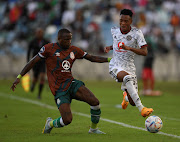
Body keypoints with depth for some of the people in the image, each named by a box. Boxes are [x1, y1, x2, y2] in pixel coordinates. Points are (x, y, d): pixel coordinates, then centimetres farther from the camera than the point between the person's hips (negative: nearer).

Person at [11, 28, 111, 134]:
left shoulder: (74, 50, 9)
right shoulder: (49, 48, -4)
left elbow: (92, 58, 16)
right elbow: (33, 62, 0)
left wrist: (109, 59, 7)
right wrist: (19, 77, -4)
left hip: (72, 83, 5)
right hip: (59, 89, -5)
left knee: (95, 102, -16)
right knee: (67, 120, -19)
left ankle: (93, 128, 9)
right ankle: (50, 124, 16)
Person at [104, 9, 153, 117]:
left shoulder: (137, 33, -10)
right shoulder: (114, 31, 2)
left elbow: (144, 52, -18)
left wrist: (129, 48, -29)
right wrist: (110, 47, 4)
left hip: (129, 67, 0)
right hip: (115, 66, 0)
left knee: (133, 103, -5)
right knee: (128, 78, -37)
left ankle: (126, 96, 37)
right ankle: (141, 108, -45)